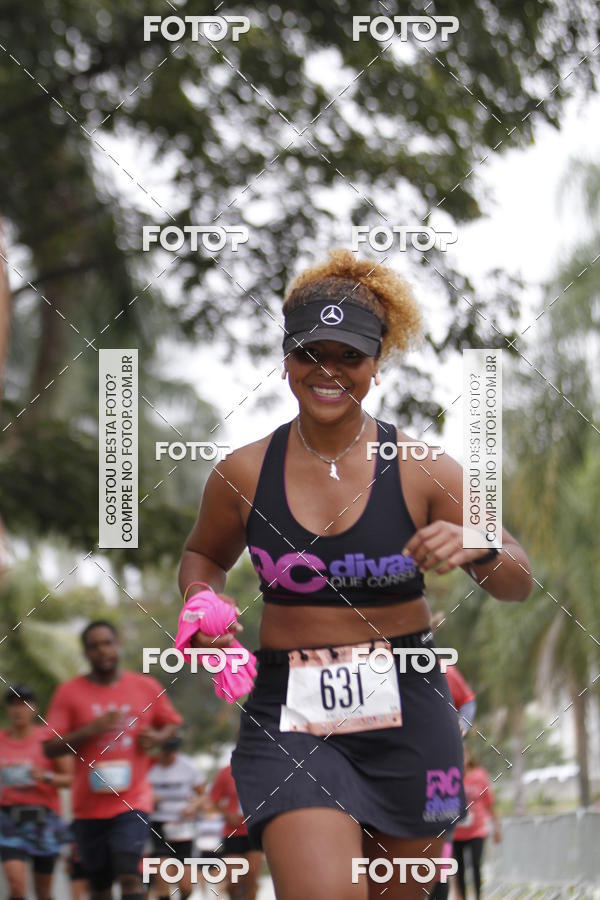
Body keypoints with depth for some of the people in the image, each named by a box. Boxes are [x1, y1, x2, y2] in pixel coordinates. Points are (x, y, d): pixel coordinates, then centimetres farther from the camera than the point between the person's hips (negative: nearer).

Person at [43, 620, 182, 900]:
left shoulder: (148, 688, 5)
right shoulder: (69, 692, 1)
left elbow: (171, 723, 20)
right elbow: (50, 748, -3)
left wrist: (158, 737, -3)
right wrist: (89, 731, -18)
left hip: (133, 801, -1)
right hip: (89, 804, 1)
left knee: (129, 874, -19)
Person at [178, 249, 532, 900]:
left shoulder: (423, 472, -2)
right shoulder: (243, 474, 1)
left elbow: (518, 584, 1)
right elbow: (204, 555, 21)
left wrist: (476, 549, -21)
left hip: (404, 707, 1)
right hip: (288, 714, -1)